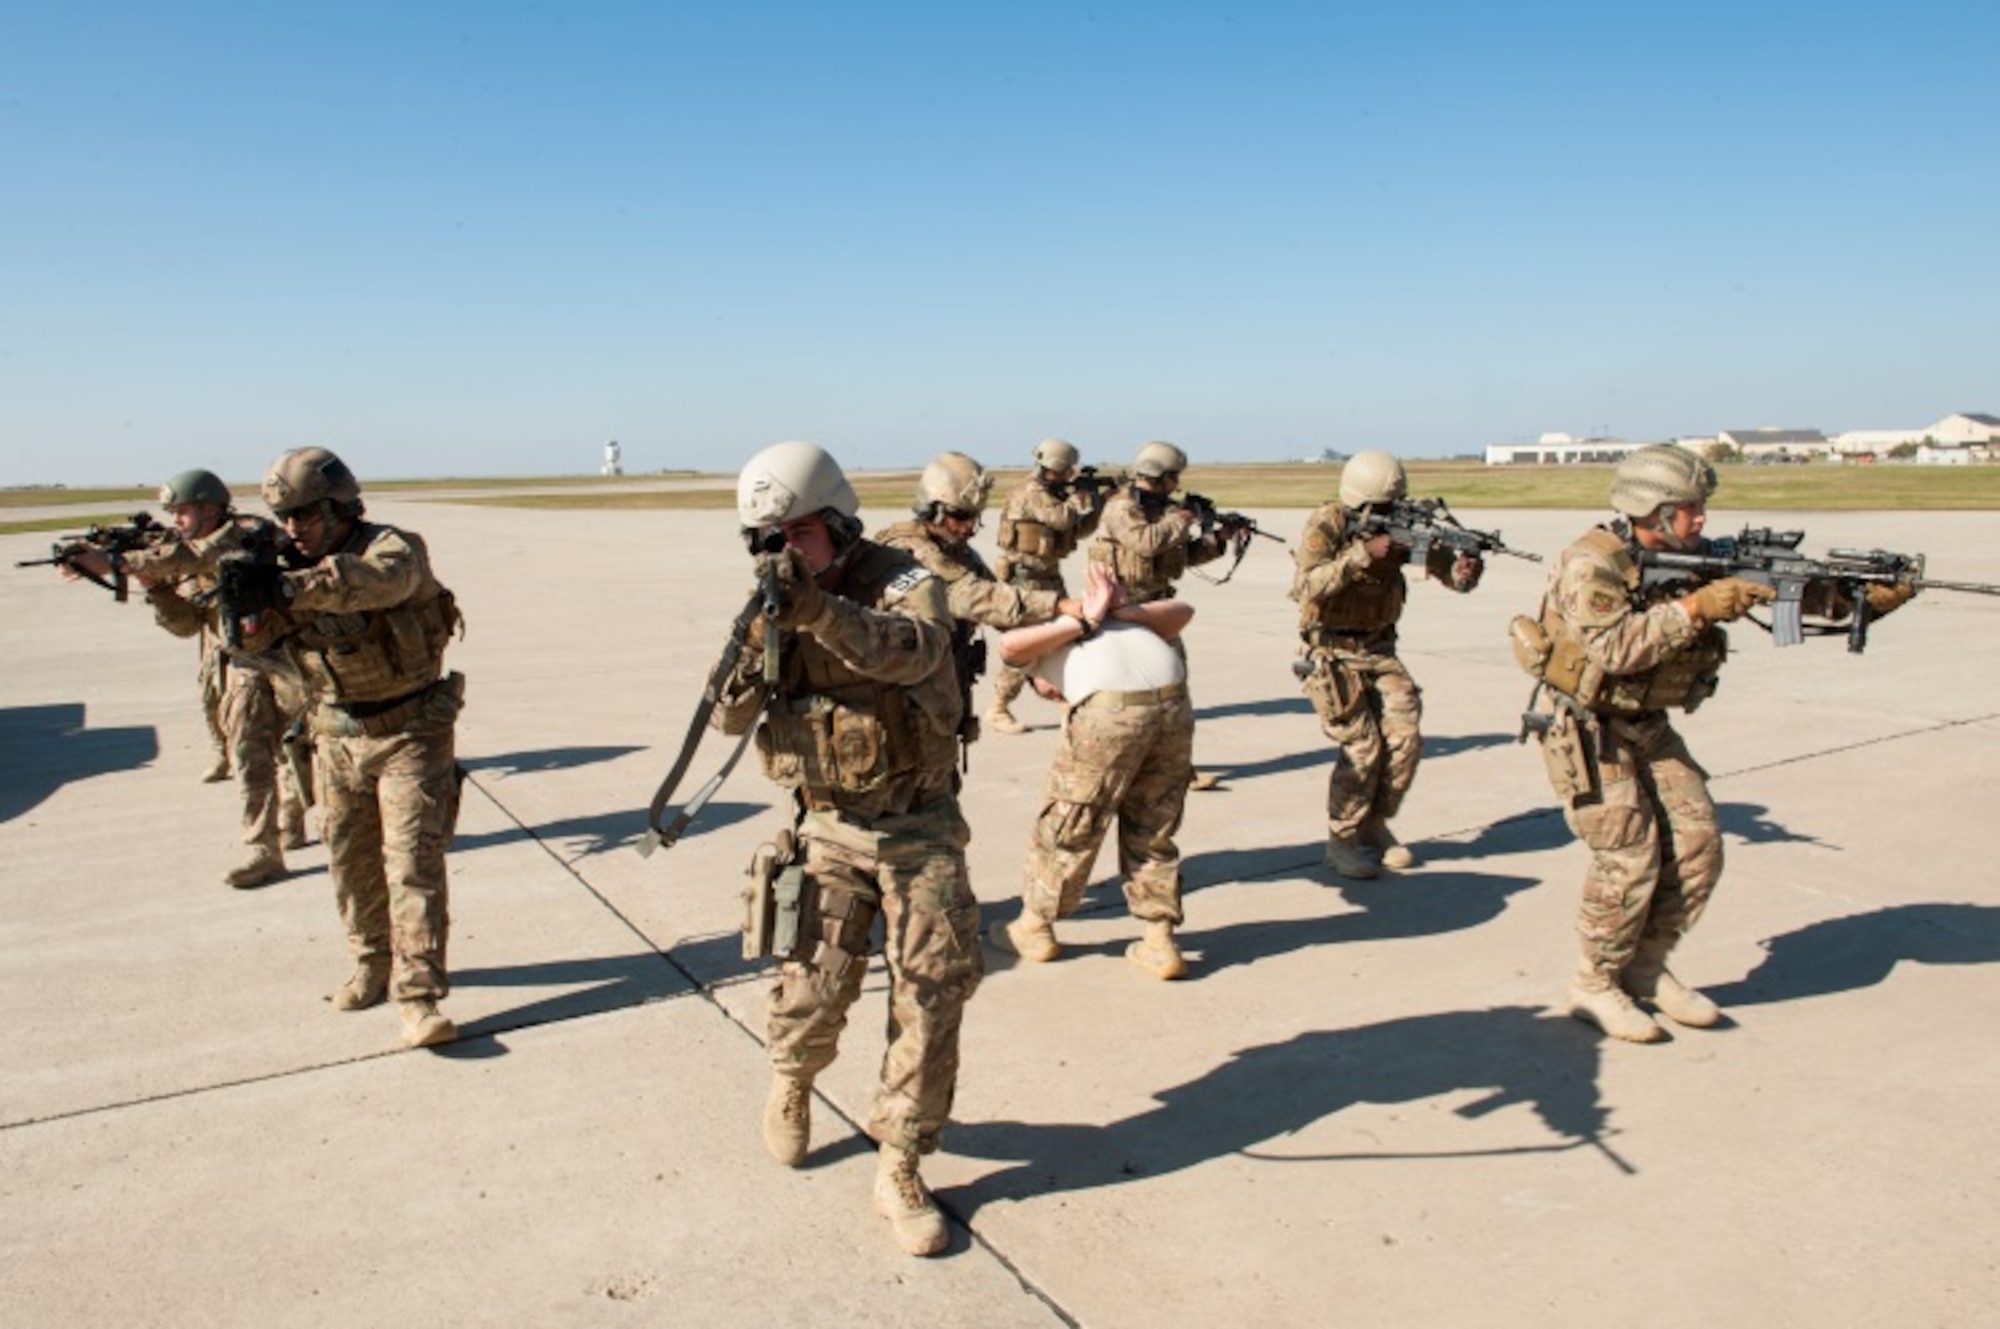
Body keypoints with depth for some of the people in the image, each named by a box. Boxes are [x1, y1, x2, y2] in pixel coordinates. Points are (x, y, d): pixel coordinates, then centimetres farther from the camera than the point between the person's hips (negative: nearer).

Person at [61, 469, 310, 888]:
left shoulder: (250, 533, -15)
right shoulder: (194, 562, 9)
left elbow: (190, 557, -31)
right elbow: (186, 623, 5)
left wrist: (115, 563, -32)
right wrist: (153, 582, -11)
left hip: (287, 658, -7)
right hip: (242, 669, 7)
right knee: (248, 757, 4)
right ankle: (263, 851, 10)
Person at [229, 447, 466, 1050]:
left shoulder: (394, 547, -16)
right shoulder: (286, 566, 3)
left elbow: (376, 581, -39)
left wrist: (292, 588, -50)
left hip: (410, 732, -6)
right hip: (338, 736, 6)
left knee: (413, 862, -10)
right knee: (351, 861, 14)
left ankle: (419, 995, -9)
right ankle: (373, 964, 32)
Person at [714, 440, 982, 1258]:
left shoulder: (905, 580, -10)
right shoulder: (775, 607, 3)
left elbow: (909, 652, -33)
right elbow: (729, 718, -4)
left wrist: (817, 607, -46)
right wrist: (754, 644, -23)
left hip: (922, 828, -2)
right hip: (830, 831, 2)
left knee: (931, 996, -1)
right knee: (816, 984, -4)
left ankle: (900, 1169, 14)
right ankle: (791, 1080, 31)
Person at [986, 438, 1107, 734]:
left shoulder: (1057, 492, 13)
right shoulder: (1031, 492, -15)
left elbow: (1079, 530, 15)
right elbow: (1063, 518, -29)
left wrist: (1100, 504, 4)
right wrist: (1082, 495, -12)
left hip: (1050, 576, 9)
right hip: (1025, 577, -9)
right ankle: (998, 712, -3)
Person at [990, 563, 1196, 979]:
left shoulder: (1032, 641, 25)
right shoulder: (1117, 624, 38)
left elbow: (1009, 645, 0)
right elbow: (1182, 611, 24)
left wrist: (1080, 623, 4)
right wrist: (1126, 611, 13)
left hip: (1110, 708, -5)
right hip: (1173, 702, 5)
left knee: (1069, 822, 14)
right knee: (1152, 831, 20)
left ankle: (1035, 928, 30)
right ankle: (1160, 941, 22)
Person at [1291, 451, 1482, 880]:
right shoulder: (1326, 524, -15)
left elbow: (1446, 569, -6)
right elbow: (1307, 586, -28)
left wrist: (1465, 570, -29)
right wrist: (1364, 553, -33)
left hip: (1379, 649, 5)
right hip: (1330, 654, -5)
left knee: (1405, 738, -4)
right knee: (1363, 744, -12)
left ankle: (1375, 824, 19)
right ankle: (1342, 840, 6)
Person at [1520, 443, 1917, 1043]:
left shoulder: (1692, 562, 4)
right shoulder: (1590, 564, -19)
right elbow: (1613, 648, -31)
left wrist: (1860, 598, -10)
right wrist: (1693, 609, -32)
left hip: (1647, 725, 8)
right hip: (1583, 725, -8)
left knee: (1696, 846, 2)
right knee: (1630, 856, -12)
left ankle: (1646, 967, 19)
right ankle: (1594, 986, 6)